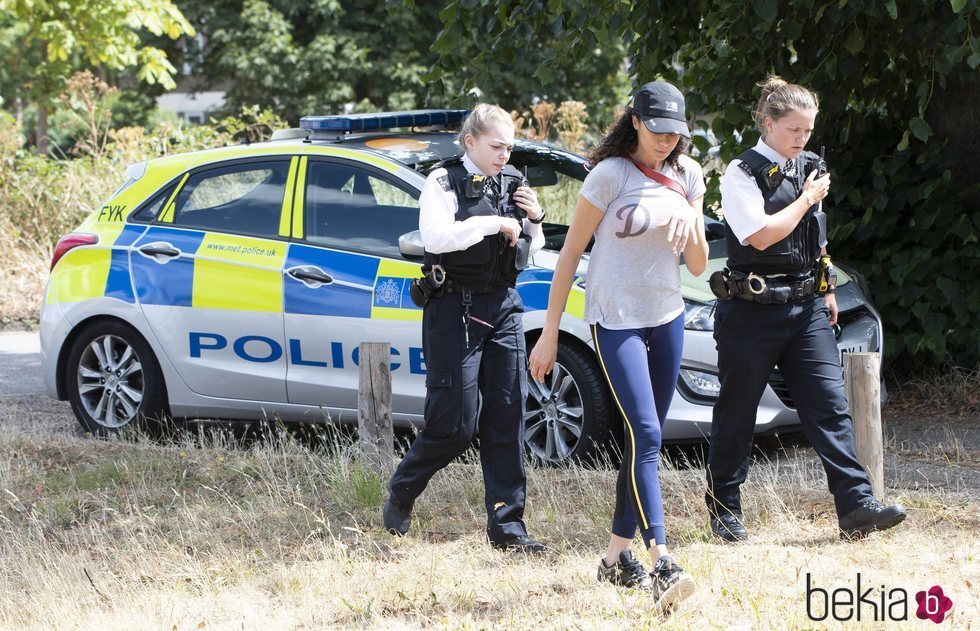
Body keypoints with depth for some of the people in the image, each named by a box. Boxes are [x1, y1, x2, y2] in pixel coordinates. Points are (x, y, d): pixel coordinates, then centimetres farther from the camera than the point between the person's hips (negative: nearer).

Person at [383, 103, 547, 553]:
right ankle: (400, 495, 19)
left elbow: (531, 248, 22)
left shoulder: (513, 183, 12)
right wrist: (495, 223, -21)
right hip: (455, 309, -6)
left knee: (507, 419, 1)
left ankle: (507, 526, 3)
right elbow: (436, 237, -23)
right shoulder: (445, 183, -6)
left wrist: (534, 220, 2)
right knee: (455, 424, -6)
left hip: (503, 308, 6)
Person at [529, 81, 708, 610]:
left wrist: (690, 220, -13)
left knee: (644, 440, 8)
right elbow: (570, 254, -7)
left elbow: (697, 266, 7)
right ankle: (661, 566, -27)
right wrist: (550, 332, -8)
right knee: (645, 436, -18)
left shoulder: (686, 175, 6)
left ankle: (617, 557, 17)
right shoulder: (611, 175, -11)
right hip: (616, 322, -6)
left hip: (666, 318, 6)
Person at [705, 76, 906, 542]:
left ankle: (856, 505, -10)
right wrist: (808, 198, -10)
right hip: (752, 311, -5)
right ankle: (724, 510, 16)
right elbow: (761, 236, -19)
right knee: (736, 413, 4)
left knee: (829, 403, -5)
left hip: (805, 308, 5)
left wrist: (827, 291, 22)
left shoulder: (810, 168, 13)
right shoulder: (742, 173, -8)